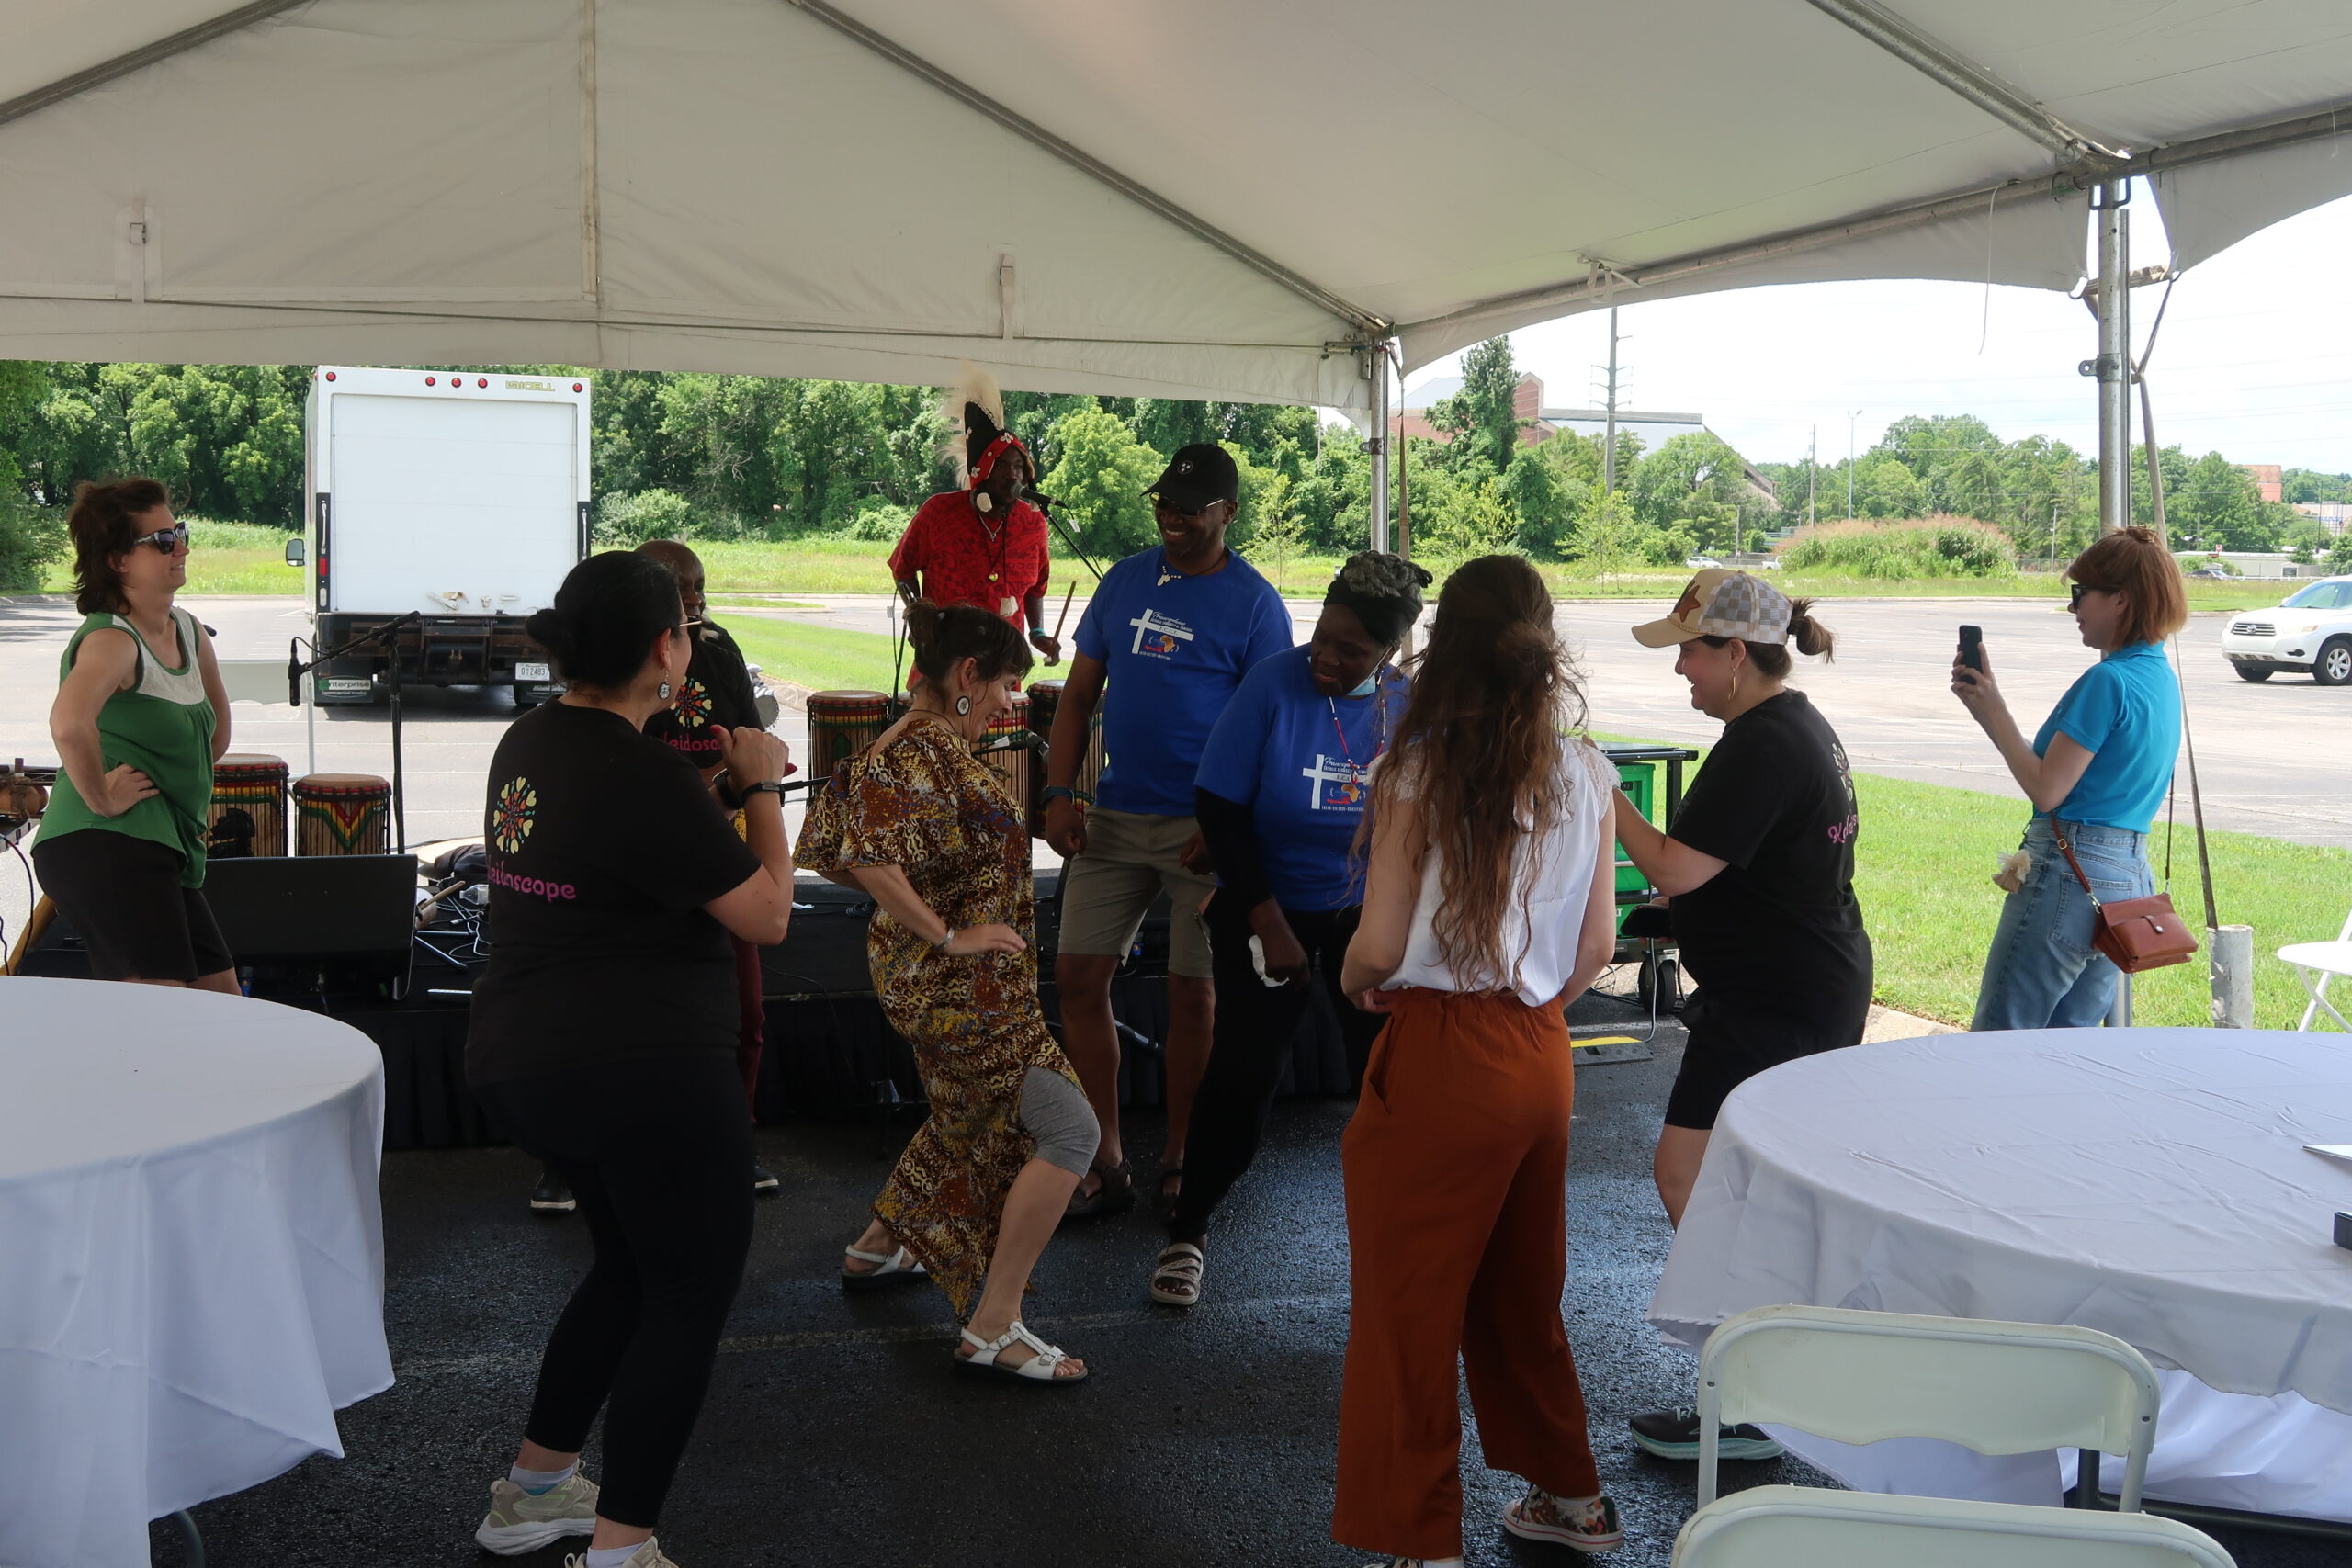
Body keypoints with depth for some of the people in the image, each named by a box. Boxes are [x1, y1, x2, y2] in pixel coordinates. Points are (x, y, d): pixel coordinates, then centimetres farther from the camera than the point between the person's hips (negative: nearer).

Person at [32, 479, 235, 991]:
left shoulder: (188, 631, 13)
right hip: (105, 847, -10)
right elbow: (69, 724, -36)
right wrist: (102, 798, -25)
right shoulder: (111, 640, -15)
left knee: (223, 997, 13)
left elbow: (217, 718, 32)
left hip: (159, 854, 10)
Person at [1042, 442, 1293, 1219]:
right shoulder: (1125, 580, 8)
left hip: (1203, 826, -4)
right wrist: (1059, 793, -1)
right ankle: (1106, 1162, 11)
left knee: (1192, 993, 3)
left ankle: (1178, 1161, 20)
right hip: (1114, 818, 4)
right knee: (1079, 976, 0)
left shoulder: (1253, 603, -5)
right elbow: (1080, 692, 10)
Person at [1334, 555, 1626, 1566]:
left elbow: (1379, 945, -14)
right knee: (1520, 1292, 23)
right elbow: (1596, 946, 4)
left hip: (1438, 1059, -6)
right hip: (1541, 1055, 6)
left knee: (1408, 1308, 7)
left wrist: (1354, 978, 7)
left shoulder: (1418, 771, -13)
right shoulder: (1584, 774, 1)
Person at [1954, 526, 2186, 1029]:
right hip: (2132, 875, 10)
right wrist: (1987, 707, 11)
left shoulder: (2107, 680, -16)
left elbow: (2046, 789, -16)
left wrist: (1994, 711, -6)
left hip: (2070, 874, -10)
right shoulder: (2162, 678, 13)